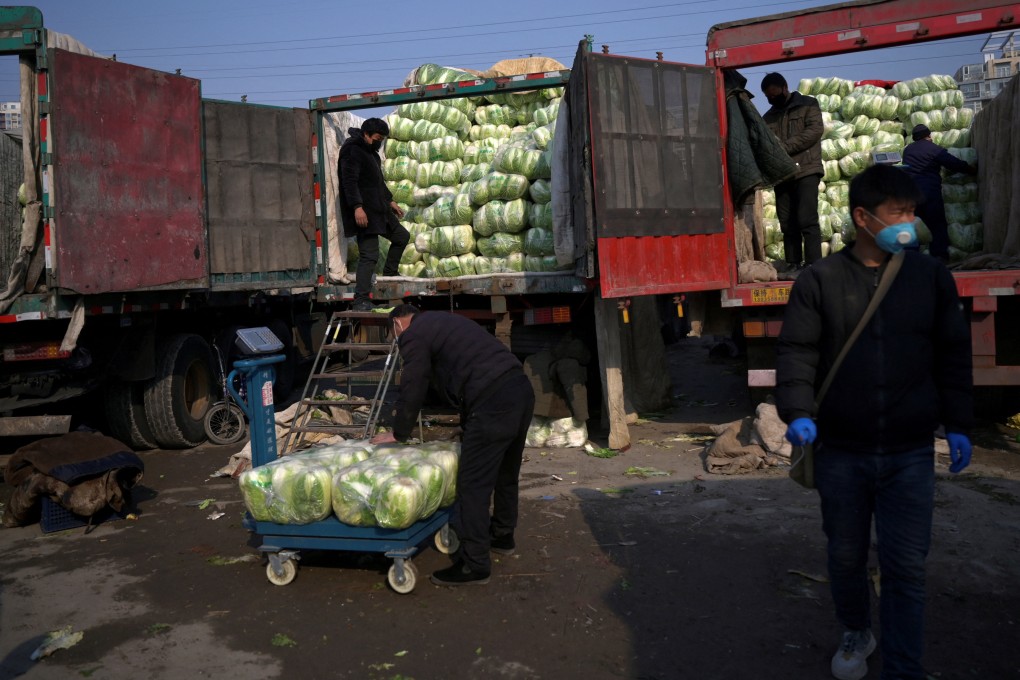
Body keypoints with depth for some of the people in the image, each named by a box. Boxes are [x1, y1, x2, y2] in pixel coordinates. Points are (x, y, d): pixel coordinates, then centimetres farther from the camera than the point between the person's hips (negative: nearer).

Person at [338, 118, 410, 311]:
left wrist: (390, 200, 28)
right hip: (364, 212, -10)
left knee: (402, 236, 21)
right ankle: (361, 300, -11)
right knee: (369, 255, -13)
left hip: (379, 209, 10)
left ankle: (389, 274, 32)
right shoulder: (352, 150, -12)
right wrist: (357, 206, -30)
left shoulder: (370, 151, 20)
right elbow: (349, 181, -22)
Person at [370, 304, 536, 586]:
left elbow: (412, 391, 3)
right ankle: (502, 535, 40)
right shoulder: (442, 322, 29)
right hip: (521, 388, 10)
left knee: (473, 483, -3)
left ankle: (474, 563, 3)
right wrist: (467, 427, 36)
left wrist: (398, 434, 18)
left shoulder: (413, 334, 3)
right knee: (505, 472, 23)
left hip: (493, 401, -10)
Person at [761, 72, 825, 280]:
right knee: (787, 224, 3)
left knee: (807, 220, -12)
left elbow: (815, 130, -7)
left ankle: (813, 266, -12)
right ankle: (793, 265, 7)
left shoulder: (808, 105, 8)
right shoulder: (768, 117, 21)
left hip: (806, 170, -5)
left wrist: (784, 147, -14)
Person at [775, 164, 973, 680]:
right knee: (846, 556, 16)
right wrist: (798, 413, -18)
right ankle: (856, 634, 42)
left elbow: (954, 354, 9)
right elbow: (796, 352, -5)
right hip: (840, 451, 0)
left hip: (910, 453, 1)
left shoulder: (931, 276, 4)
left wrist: (957, 423, 6)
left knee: (906, 566, 2)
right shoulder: (819, 281, -3)